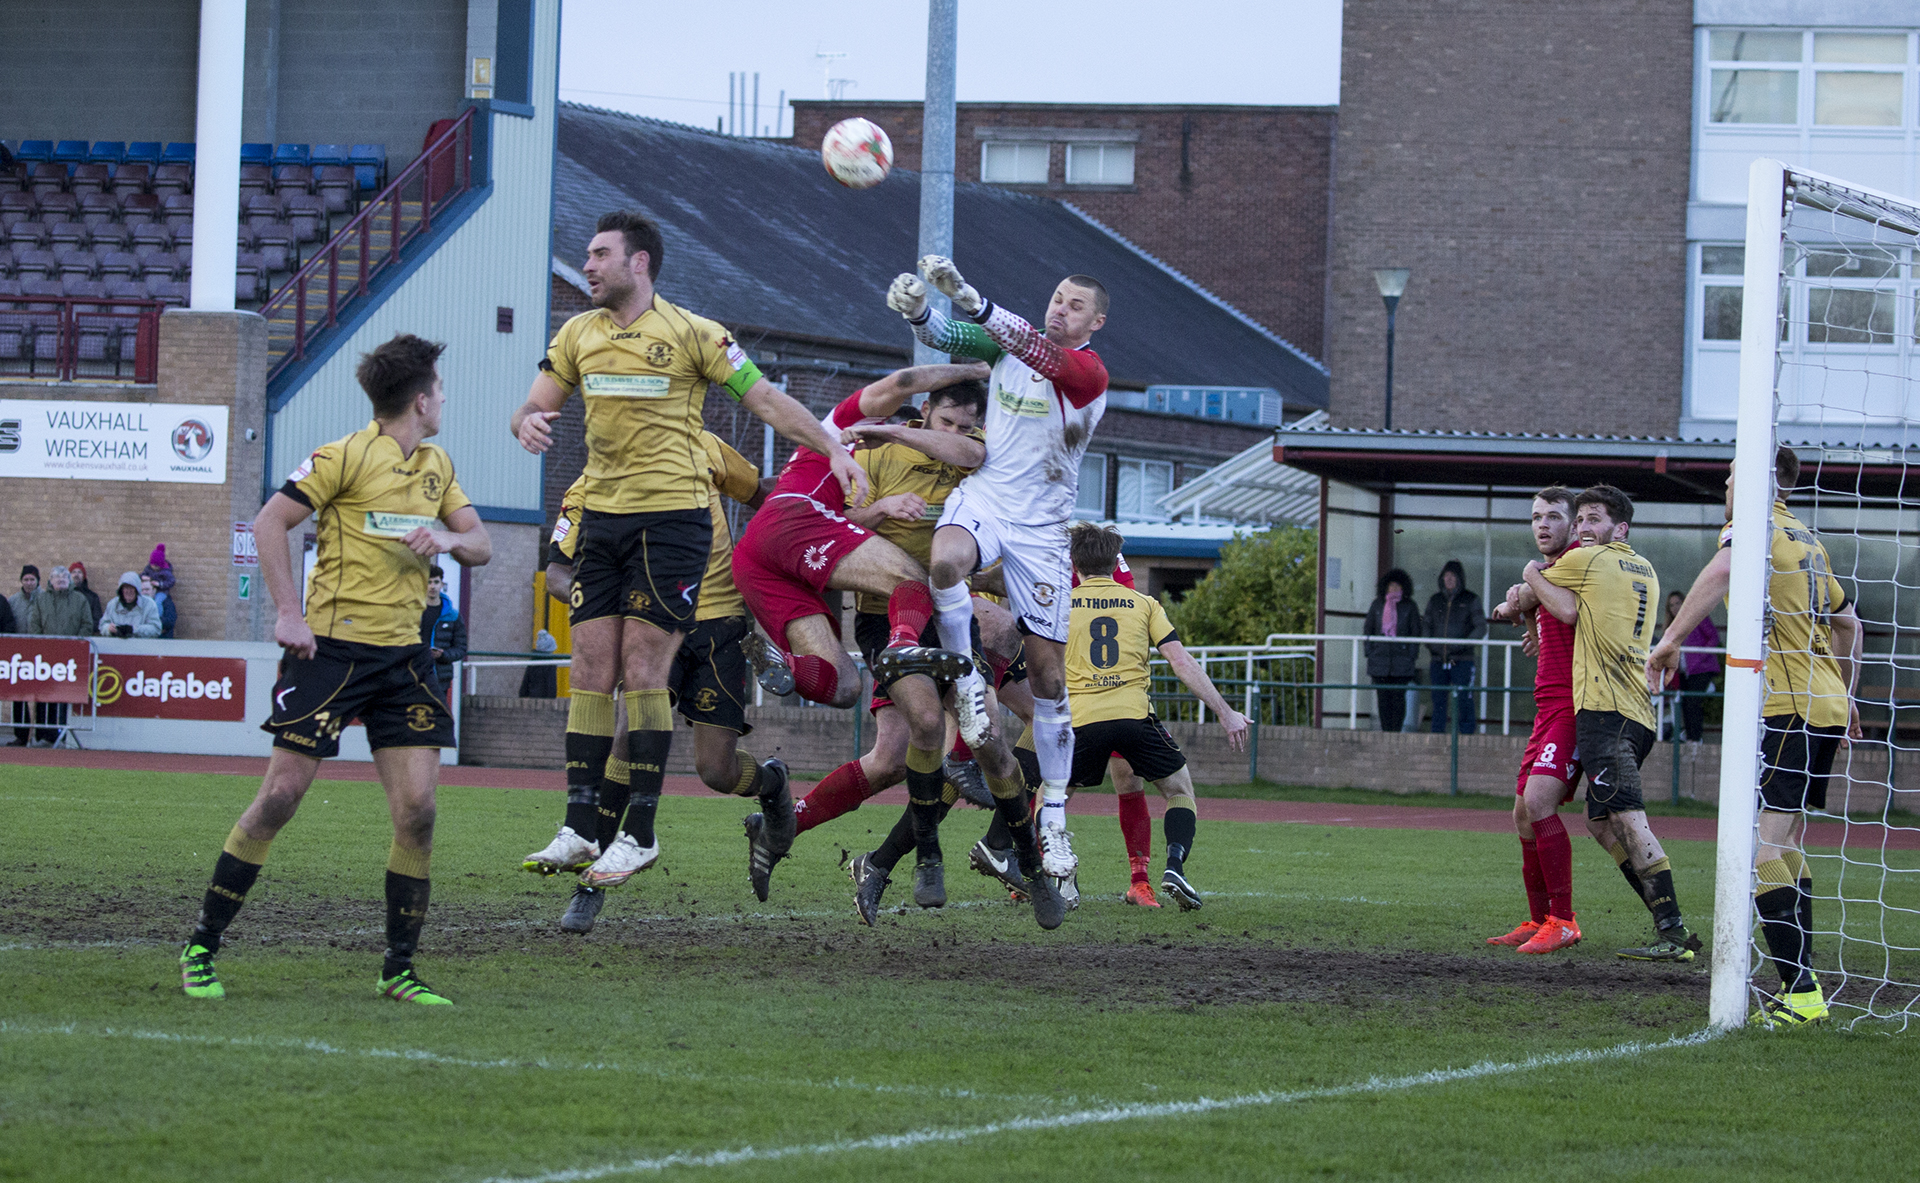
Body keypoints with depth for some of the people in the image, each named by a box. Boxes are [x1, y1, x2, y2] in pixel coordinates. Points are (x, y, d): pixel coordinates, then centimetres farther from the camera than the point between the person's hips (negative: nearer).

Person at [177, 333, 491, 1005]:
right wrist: (288, 613, -13)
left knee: (417, 809, -5)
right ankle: (201, 948, 4)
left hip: (403, 656, 6)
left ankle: (398, 970, 5)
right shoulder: (347, 457, -9)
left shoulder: (437, 467, 13)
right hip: (332, 648, -6)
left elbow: (481, 545, 16)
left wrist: (448, 539, -8)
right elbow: (270, 522, -7)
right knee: (280, 796, -7)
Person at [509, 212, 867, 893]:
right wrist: (527, 423, -11)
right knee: (591, 670, 0)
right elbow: (535, 407, 14)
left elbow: (765, 400, -2)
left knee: (643, 673, -8)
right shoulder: (578, 335, 11)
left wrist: (832, 449, -12)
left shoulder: (691, 334, -4)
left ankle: (641, 834, -3)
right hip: (602, 517, 5)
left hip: (671, 518, -5)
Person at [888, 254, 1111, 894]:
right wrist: (916, 308, -23)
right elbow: (944, 335, 2)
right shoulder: (1011, 343, 6)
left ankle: (1053, 813, 11)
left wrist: (969, 296, -39)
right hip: (983, 497, 2)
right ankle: (966, 681, -14)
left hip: (1041, 527, -2)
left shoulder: (1089, 373, -10)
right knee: (946, 559, -37)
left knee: (1049, 674, -1)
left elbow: (1040, 356, -27)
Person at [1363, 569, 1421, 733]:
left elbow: (1415, 632, 6)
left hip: (1401, 660, -2)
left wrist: (1412, 656, -2)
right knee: (1383, 698, 1)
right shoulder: (1377, 605, 11)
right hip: (1380, 658, 2)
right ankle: (1385, 732, 5)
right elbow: (1368, 629, 14)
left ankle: (1396, 730, -5)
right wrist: (1369, 653, 6)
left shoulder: (1409, 606, 5)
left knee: (1398, 696, -8)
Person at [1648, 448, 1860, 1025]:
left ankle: (1801, 990, -23)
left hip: (1787, 709, -10)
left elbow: (1722, 569, -31)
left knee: (1761, 847, -15)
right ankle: (1800, 987, 19)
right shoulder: (1806, 539, 20)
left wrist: (1672, 639, -29)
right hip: (1825, 707, 10)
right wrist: (1844, 695, 40)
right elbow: (1846, 620, 30)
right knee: (1787, 844, 17)